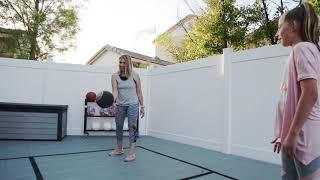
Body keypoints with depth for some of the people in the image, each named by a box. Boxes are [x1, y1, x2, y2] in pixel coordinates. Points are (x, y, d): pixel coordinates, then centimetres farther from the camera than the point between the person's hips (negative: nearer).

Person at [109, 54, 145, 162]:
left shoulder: (135, 76, -3)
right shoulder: (115, 76, -1)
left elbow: (139, 92, 1)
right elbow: (115, 91, -13)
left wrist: (142, 106, 0)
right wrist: (112, 99, -35)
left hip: (133, 105, -3)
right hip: (120, 105, 3)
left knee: (132, 127, -3)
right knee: (118, 126, 14)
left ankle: (132, 153, 5)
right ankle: (119, 149, 34)